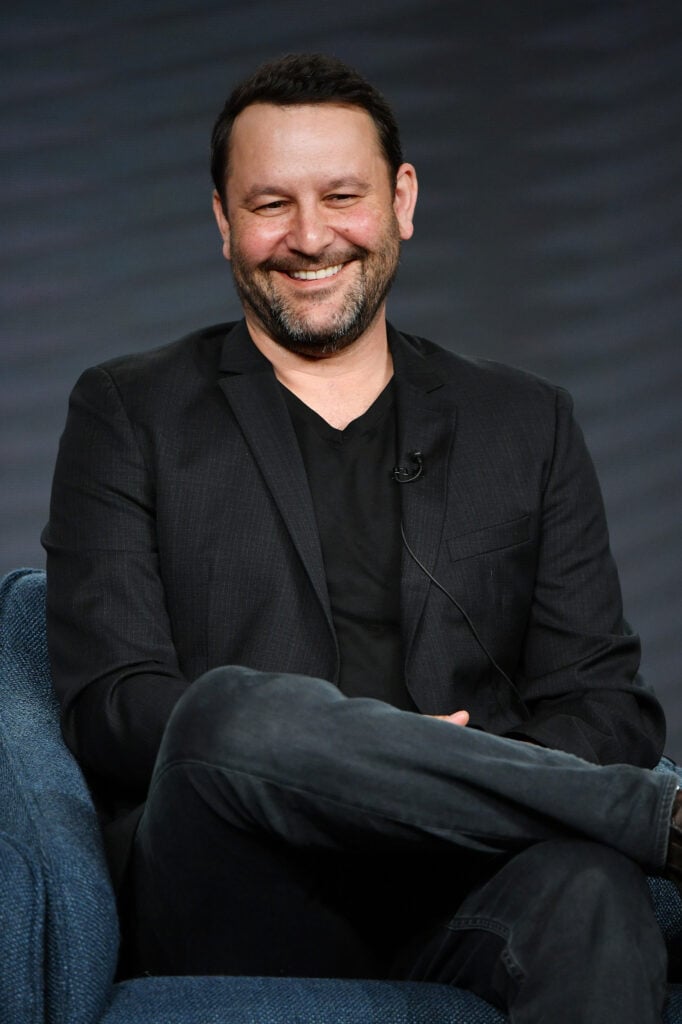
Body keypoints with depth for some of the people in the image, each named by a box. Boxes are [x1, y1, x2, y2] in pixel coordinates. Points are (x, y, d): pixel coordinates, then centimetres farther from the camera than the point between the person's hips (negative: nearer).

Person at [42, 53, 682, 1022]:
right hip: (236, 899, 1)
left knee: (587, 884, -38)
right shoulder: (129, 415, 14)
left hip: (458, 894, -1)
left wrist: (460, 783, -12)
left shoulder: (528, 424, 20)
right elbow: (109, 707, 2)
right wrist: (345, 754, -16)